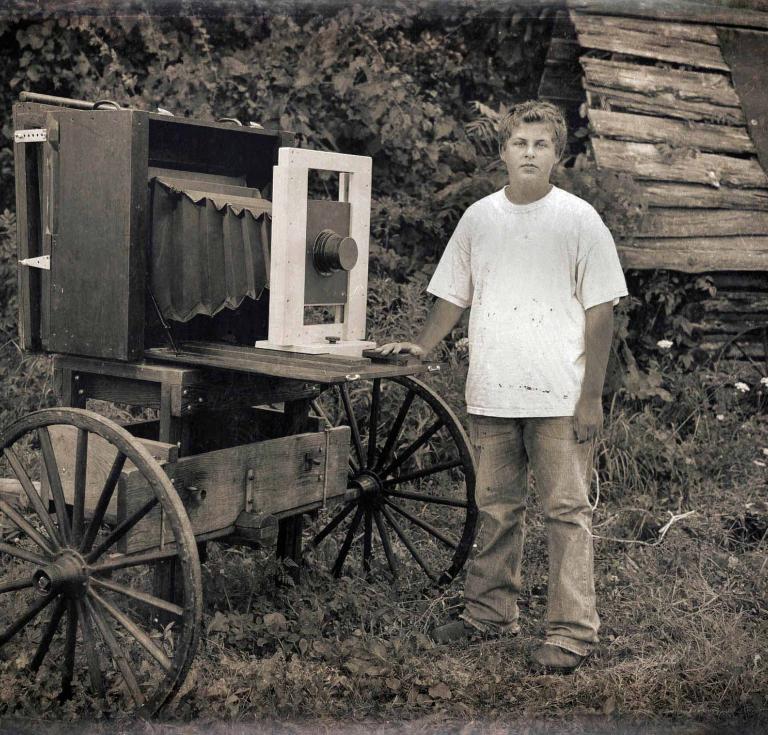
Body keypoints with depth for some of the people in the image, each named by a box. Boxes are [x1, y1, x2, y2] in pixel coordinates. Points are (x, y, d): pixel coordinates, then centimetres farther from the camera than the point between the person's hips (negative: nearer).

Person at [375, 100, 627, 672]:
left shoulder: (579, 219, -1)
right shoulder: (479, 218, 11)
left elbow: (601, 310, -3)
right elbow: (454, 294, 20)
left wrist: (591, 394, -8)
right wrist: (423, 346, 6)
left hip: (560, 397, -4)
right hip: (492, 393, 4)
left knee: (567, 510, -3)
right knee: (497, 508, 13)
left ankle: (573, 630, 4)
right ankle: (491, 613, 25)